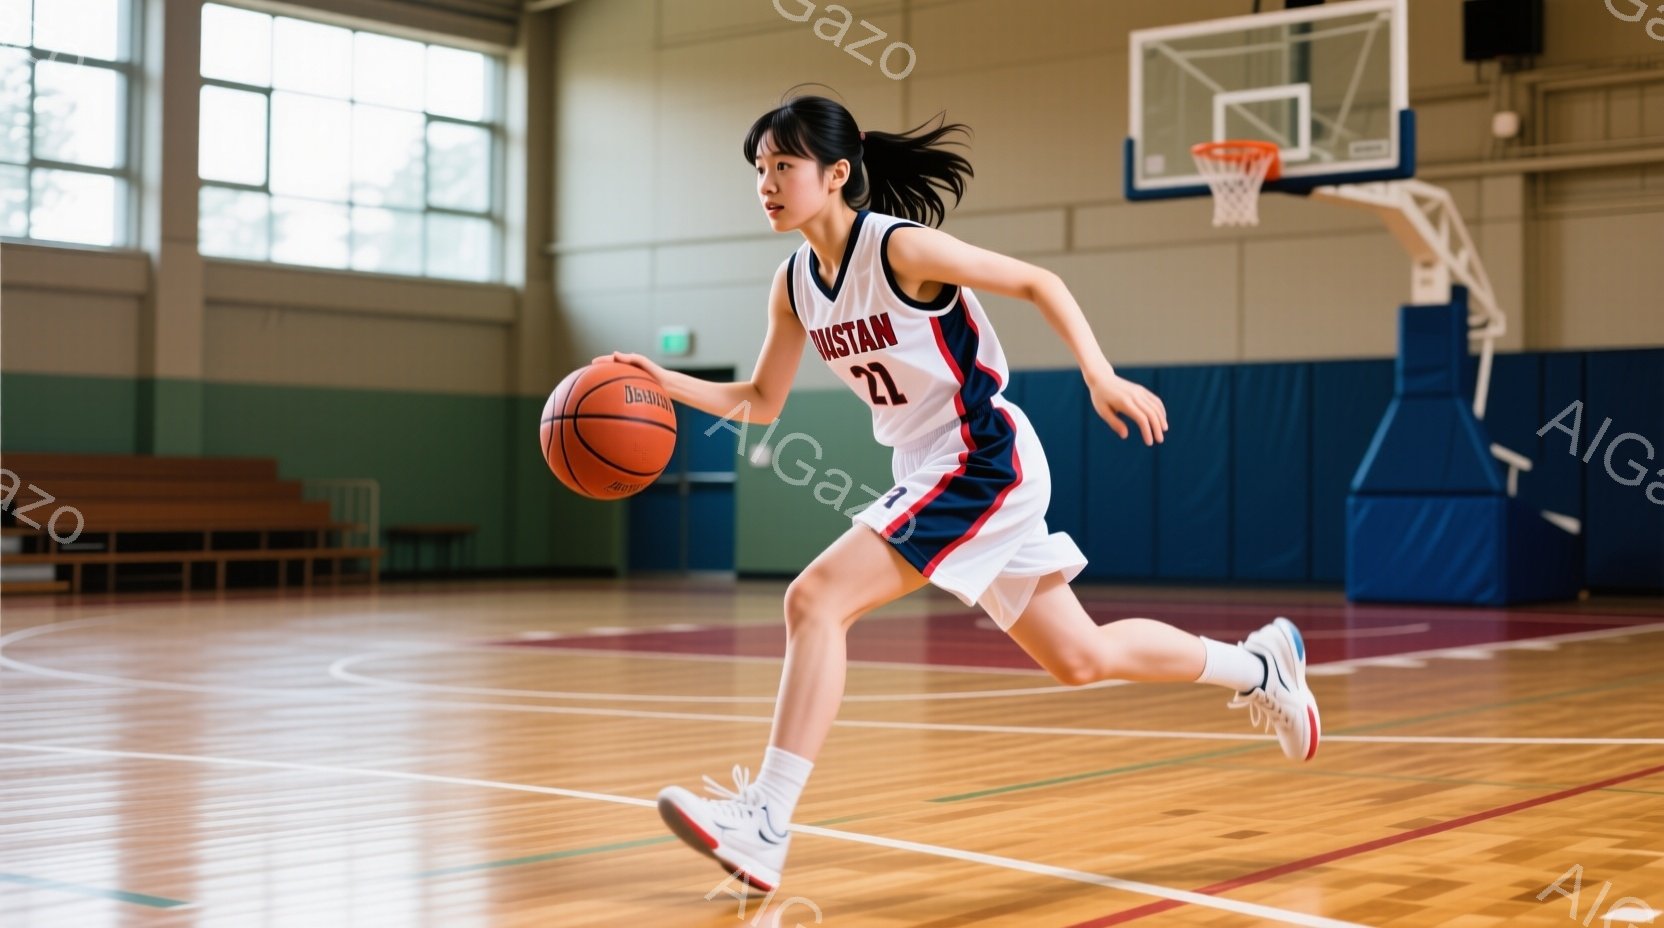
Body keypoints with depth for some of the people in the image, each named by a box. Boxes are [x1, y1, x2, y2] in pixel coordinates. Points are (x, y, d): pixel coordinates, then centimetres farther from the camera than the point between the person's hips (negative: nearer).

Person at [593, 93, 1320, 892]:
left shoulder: (900, 247, -17)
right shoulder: (795, 283, 5)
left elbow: (1036, 282, -13)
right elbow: (760, 401, 12)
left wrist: (1101, 378, -23)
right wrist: (667, 384, -3)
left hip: (986, 463, -9)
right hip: (931, 472, 9)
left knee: (816, 600, -21)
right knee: (1079, 658, 18)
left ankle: (764, 823, -20)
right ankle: (1258, 664, 38)